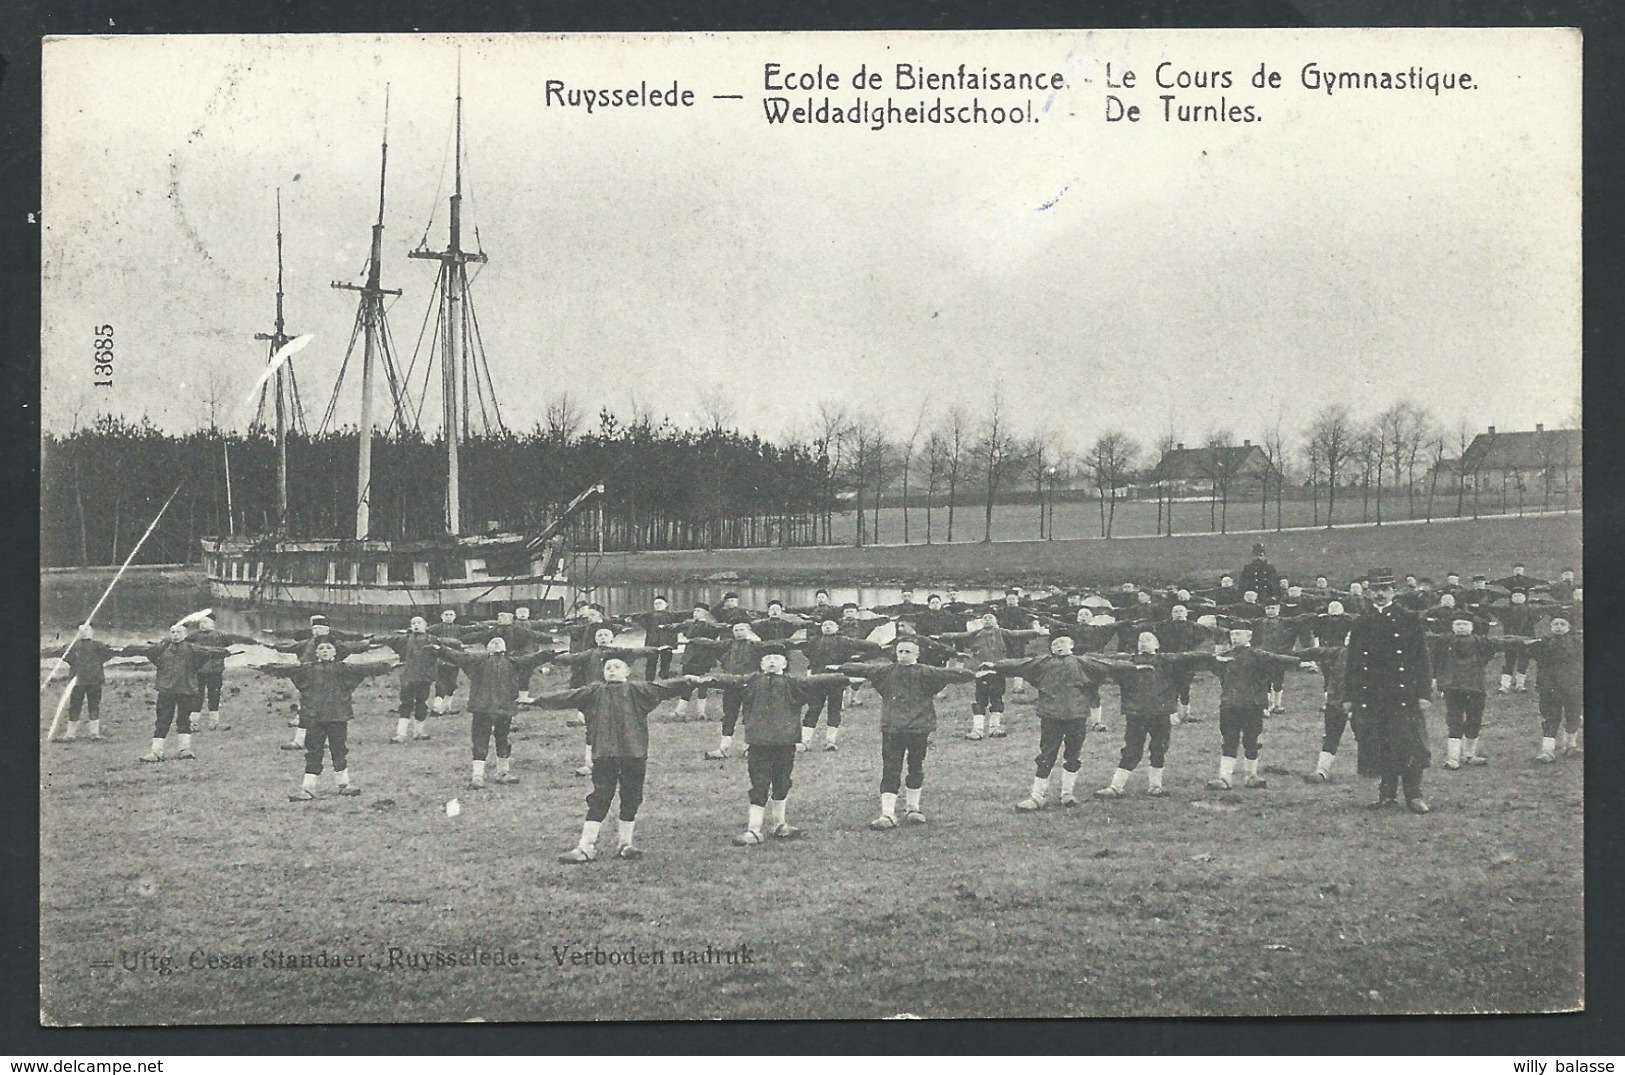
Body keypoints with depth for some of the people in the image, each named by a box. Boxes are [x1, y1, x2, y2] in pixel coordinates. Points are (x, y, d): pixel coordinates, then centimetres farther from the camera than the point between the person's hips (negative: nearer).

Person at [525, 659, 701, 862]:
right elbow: (567, 697, 11)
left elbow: (660, 688, -4)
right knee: (599, 799, -2)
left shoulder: (636, 691, 6)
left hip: (633, 753, 0)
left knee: (631, 799, 6)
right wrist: (538, 701, 9)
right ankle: (585, 847, -1)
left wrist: (686, 680, -18)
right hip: (604, 754, 0)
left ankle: (625, 843, 20)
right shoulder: (595, 693, 10)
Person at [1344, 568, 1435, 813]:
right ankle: (1387, 794, 12)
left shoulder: (1409, 619, 4)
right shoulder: (1361, 623, 11)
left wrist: (1424, 693, -6)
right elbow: (1352, 662, 13)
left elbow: (1422, 659, 1)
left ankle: (1414, 795, -1)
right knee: (1379, 747, 4)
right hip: (1370, 697, 3)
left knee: (1408, 745, -6)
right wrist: (1349, 697, 8)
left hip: (1404, 695, -3)